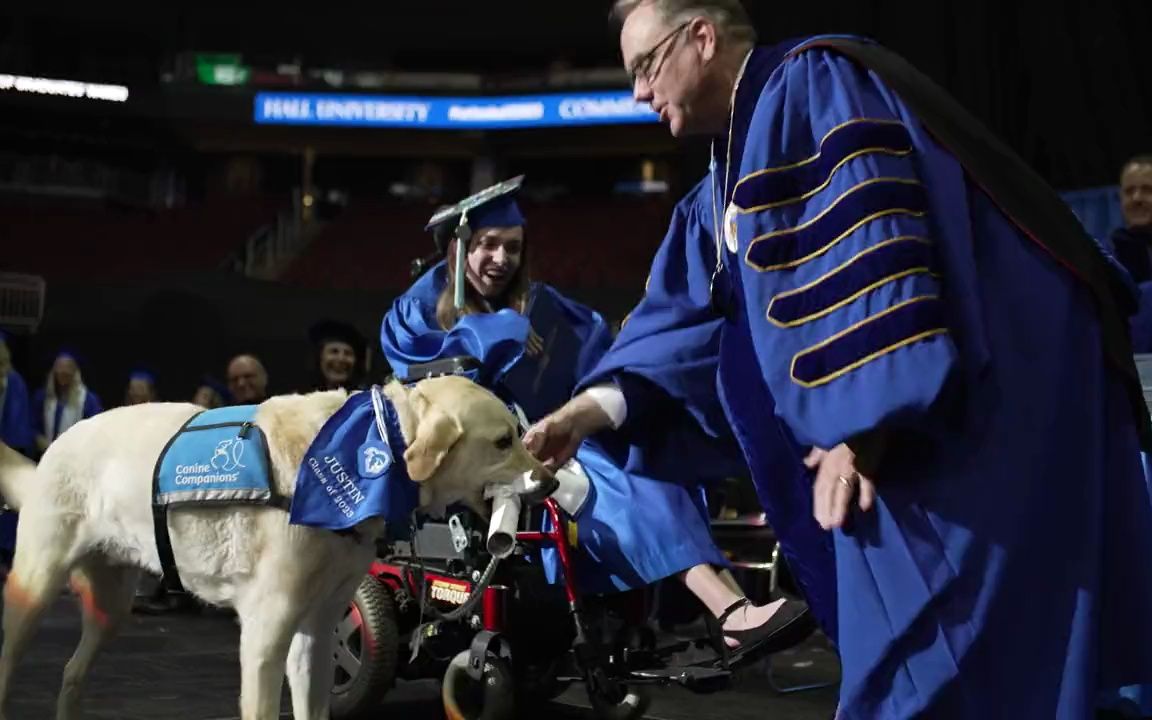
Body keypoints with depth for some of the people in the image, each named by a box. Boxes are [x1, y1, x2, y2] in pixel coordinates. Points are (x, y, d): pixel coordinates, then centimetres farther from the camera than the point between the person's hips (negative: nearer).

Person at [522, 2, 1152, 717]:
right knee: (900, 644, 13)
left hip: (984, 388, -10)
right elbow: (687, 313, 18)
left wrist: (862, 427, -27)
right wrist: (597, 404, 6)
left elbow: (866, 249, -24)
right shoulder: (730, 182, 18)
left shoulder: (812, 85, -12)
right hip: (922, 404, 10)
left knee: (924, 662, -8)